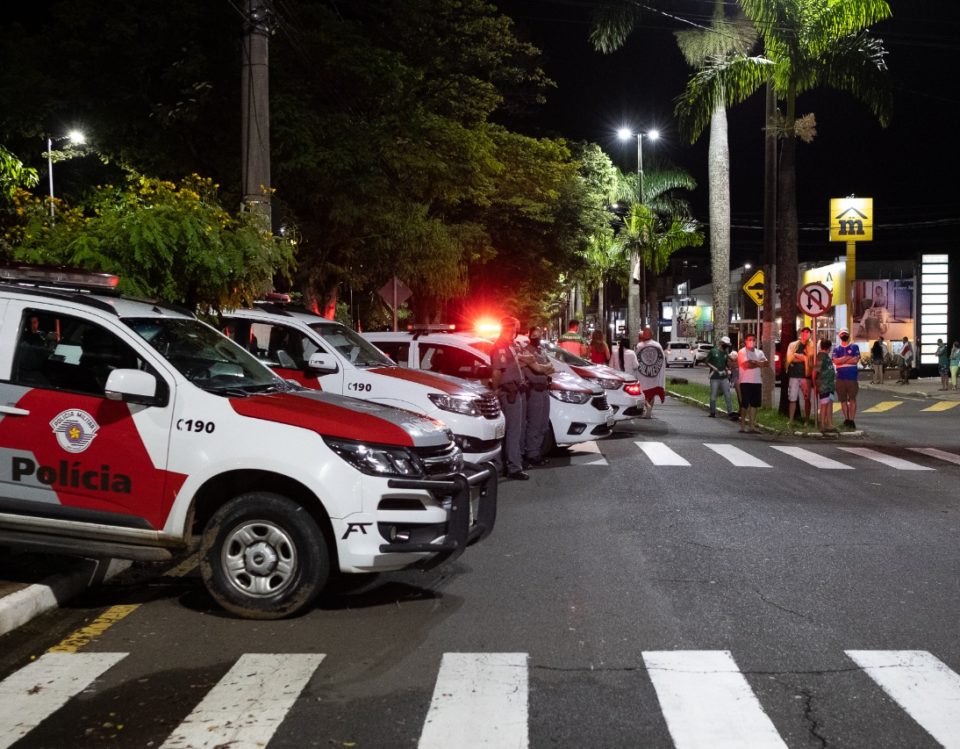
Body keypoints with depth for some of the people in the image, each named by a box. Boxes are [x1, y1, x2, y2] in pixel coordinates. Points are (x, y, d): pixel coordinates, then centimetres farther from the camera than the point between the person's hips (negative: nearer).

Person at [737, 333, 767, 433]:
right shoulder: (742, 352, -5)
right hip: (746, 381, -6)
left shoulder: (759, 352, 14)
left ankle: (752, 425, 12)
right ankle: (742, 425, 4)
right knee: (745, 404, -3)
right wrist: (758, 364, -7)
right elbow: (746, 365, -18)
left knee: (754, 404, 7)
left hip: (757, 381, 6)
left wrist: (753, 362, -12)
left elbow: (765, 363, -1)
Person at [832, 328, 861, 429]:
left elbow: (856, 360, -8)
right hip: (840, 378, 2)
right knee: (843, 400, 5)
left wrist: (842, 360, -5)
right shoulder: (836, 349, 11)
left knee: (852, 399, -4)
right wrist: (849, 357, -7)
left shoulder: (854, 347, 7)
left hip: (852, 377, -2)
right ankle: (846, 419, 13)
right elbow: (835, 361, -6)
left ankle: (852, 420, -2)